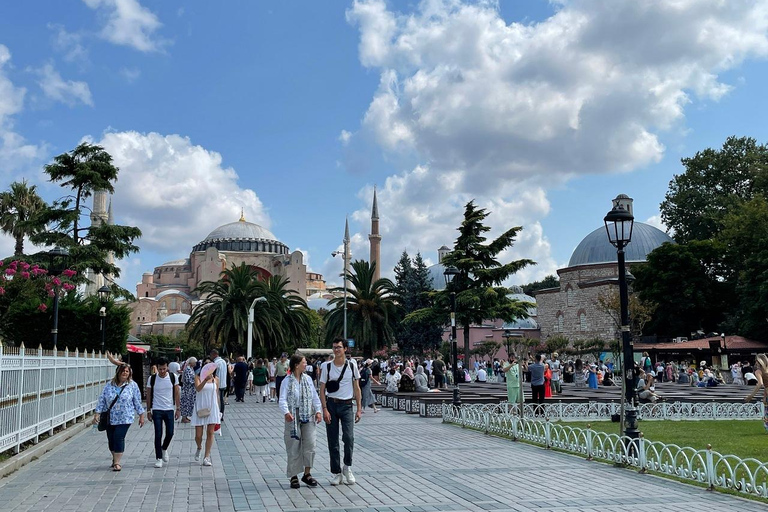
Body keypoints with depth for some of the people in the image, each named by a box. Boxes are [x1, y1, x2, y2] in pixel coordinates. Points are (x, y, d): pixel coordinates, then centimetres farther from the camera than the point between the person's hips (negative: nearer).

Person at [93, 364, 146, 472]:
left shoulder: (133, 385, -1)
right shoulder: (109, 385, 3)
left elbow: (137, 402, 1)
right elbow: (101, 400, 4)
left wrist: (141, 416, 1)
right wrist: (97, 414, -3)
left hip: (124, 418, -3)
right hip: (110, 418, 3)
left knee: (119, 438, -12)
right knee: (111, 439, 9)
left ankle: (117, 462, -3)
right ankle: (115, 458, 32)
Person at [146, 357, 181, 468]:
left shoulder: (173, 377, -3)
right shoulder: (152, 379, -4)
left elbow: (177, 393, 3)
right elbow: (148, 395, 4)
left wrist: (178, 409, 0)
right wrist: (148, 411, 3)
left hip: (169, 410, 1)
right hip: (157, 410, -1)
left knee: (170, 433, 3)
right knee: (158, 435, -3)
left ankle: (164, 449, 32)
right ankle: (158, 458, 7)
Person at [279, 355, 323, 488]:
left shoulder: (308, 379, 8)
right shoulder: (287, 381, -6)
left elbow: (315, 396, 10)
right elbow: (283, 399, -14)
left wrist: (318, 411, -1)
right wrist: (286, 412, -30)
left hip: (308, 417, 4)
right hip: (293, 417, -4)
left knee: (310, 445, 0)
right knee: (294, 447, 2)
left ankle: (307, 474, 15)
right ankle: (294, 476, 15)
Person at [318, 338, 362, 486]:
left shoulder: (352, 365, 3)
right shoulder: (327, 366, 1)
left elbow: (356, 387, 8)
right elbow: (322, 390, 2)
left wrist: (359, 408, 3)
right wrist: (325, 409, -7)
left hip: (347, 405, 0)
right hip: (331, 405, 0)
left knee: (349, 437, -14)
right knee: (333, 441, 3)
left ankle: (347, 467, 7)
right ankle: (337, 473, 14)